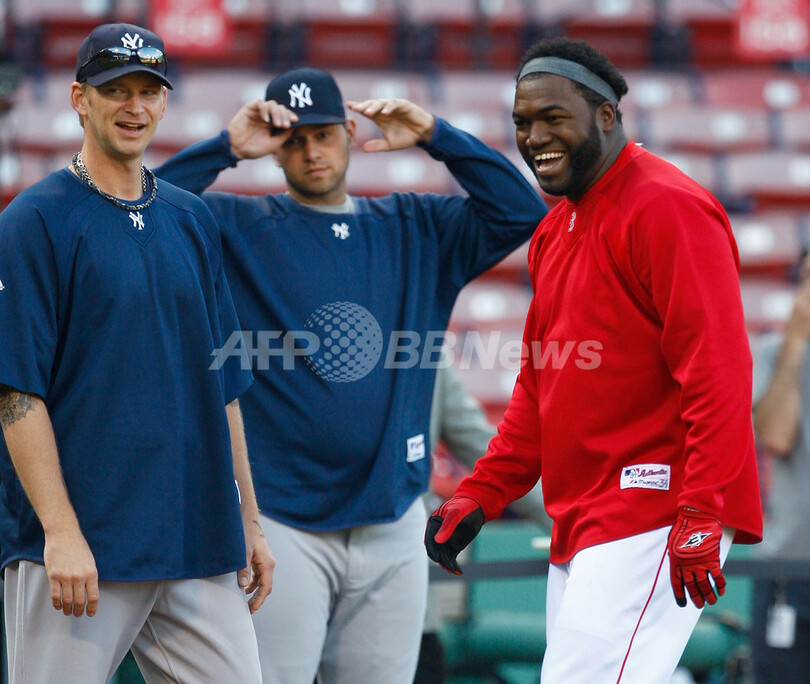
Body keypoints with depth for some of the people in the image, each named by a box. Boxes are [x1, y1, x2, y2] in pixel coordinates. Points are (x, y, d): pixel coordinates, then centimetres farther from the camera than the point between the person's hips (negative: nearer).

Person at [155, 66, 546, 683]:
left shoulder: (416, 228, 14)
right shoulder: (238, 229, 4)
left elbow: (521, 212, 4)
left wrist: (436, 137, -3)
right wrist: (226, 148, -13)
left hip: (393, 521, 3)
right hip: (282, 522, -3)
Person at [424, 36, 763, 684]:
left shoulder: (669, 208, -11)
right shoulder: (554, 230, 19)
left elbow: (717, 372, -18)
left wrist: (701, 516, -23)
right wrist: (480, 494, 15)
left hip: (651, 520, -9)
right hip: (578, 529, 9)